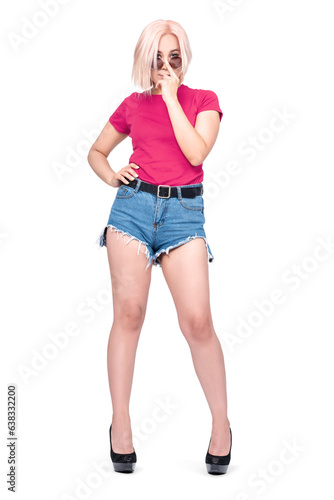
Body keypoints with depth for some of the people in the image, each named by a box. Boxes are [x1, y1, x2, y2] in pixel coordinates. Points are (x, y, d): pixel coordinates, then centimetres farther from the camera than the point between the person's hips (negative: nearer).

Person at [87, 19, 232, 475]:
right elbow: (96, 151, 25)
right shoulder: (132, 106, 14)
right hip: (133, 206, 2)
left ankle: (222, 424, 7)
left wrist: (171, 96, -5)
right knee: (129, 313, -4)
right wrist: (111, 176, 4)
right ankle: (121, 424, 6)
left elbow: (196, 152, -10)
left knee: (197, 321, -9)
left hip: (183, 211, -1)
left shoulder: (203, 100, 9)